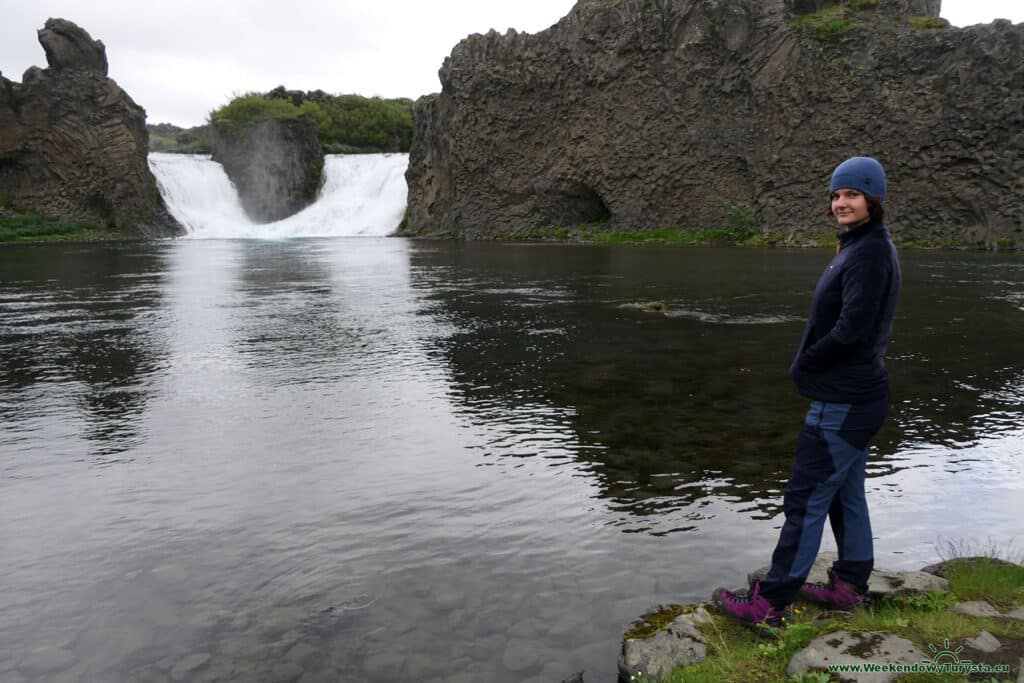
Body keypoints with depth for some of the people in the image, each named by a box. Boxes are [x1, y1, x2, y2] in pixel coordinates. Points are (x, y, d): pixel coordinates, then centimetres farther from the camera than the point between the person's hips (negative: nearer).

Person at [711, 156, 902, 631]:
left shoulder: (869, 253, -19)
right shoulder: (865, 247, 12)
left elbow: (851, 329, -25)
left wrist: (804, 365, -10)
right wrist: (809, 364, 5)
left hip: (842, 403, -10)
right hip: (856, 395, 10)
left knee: (806, 500, -4)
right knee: (846, 495, 19)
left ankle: (770, 604, 5)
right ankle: (849, 587, 32)